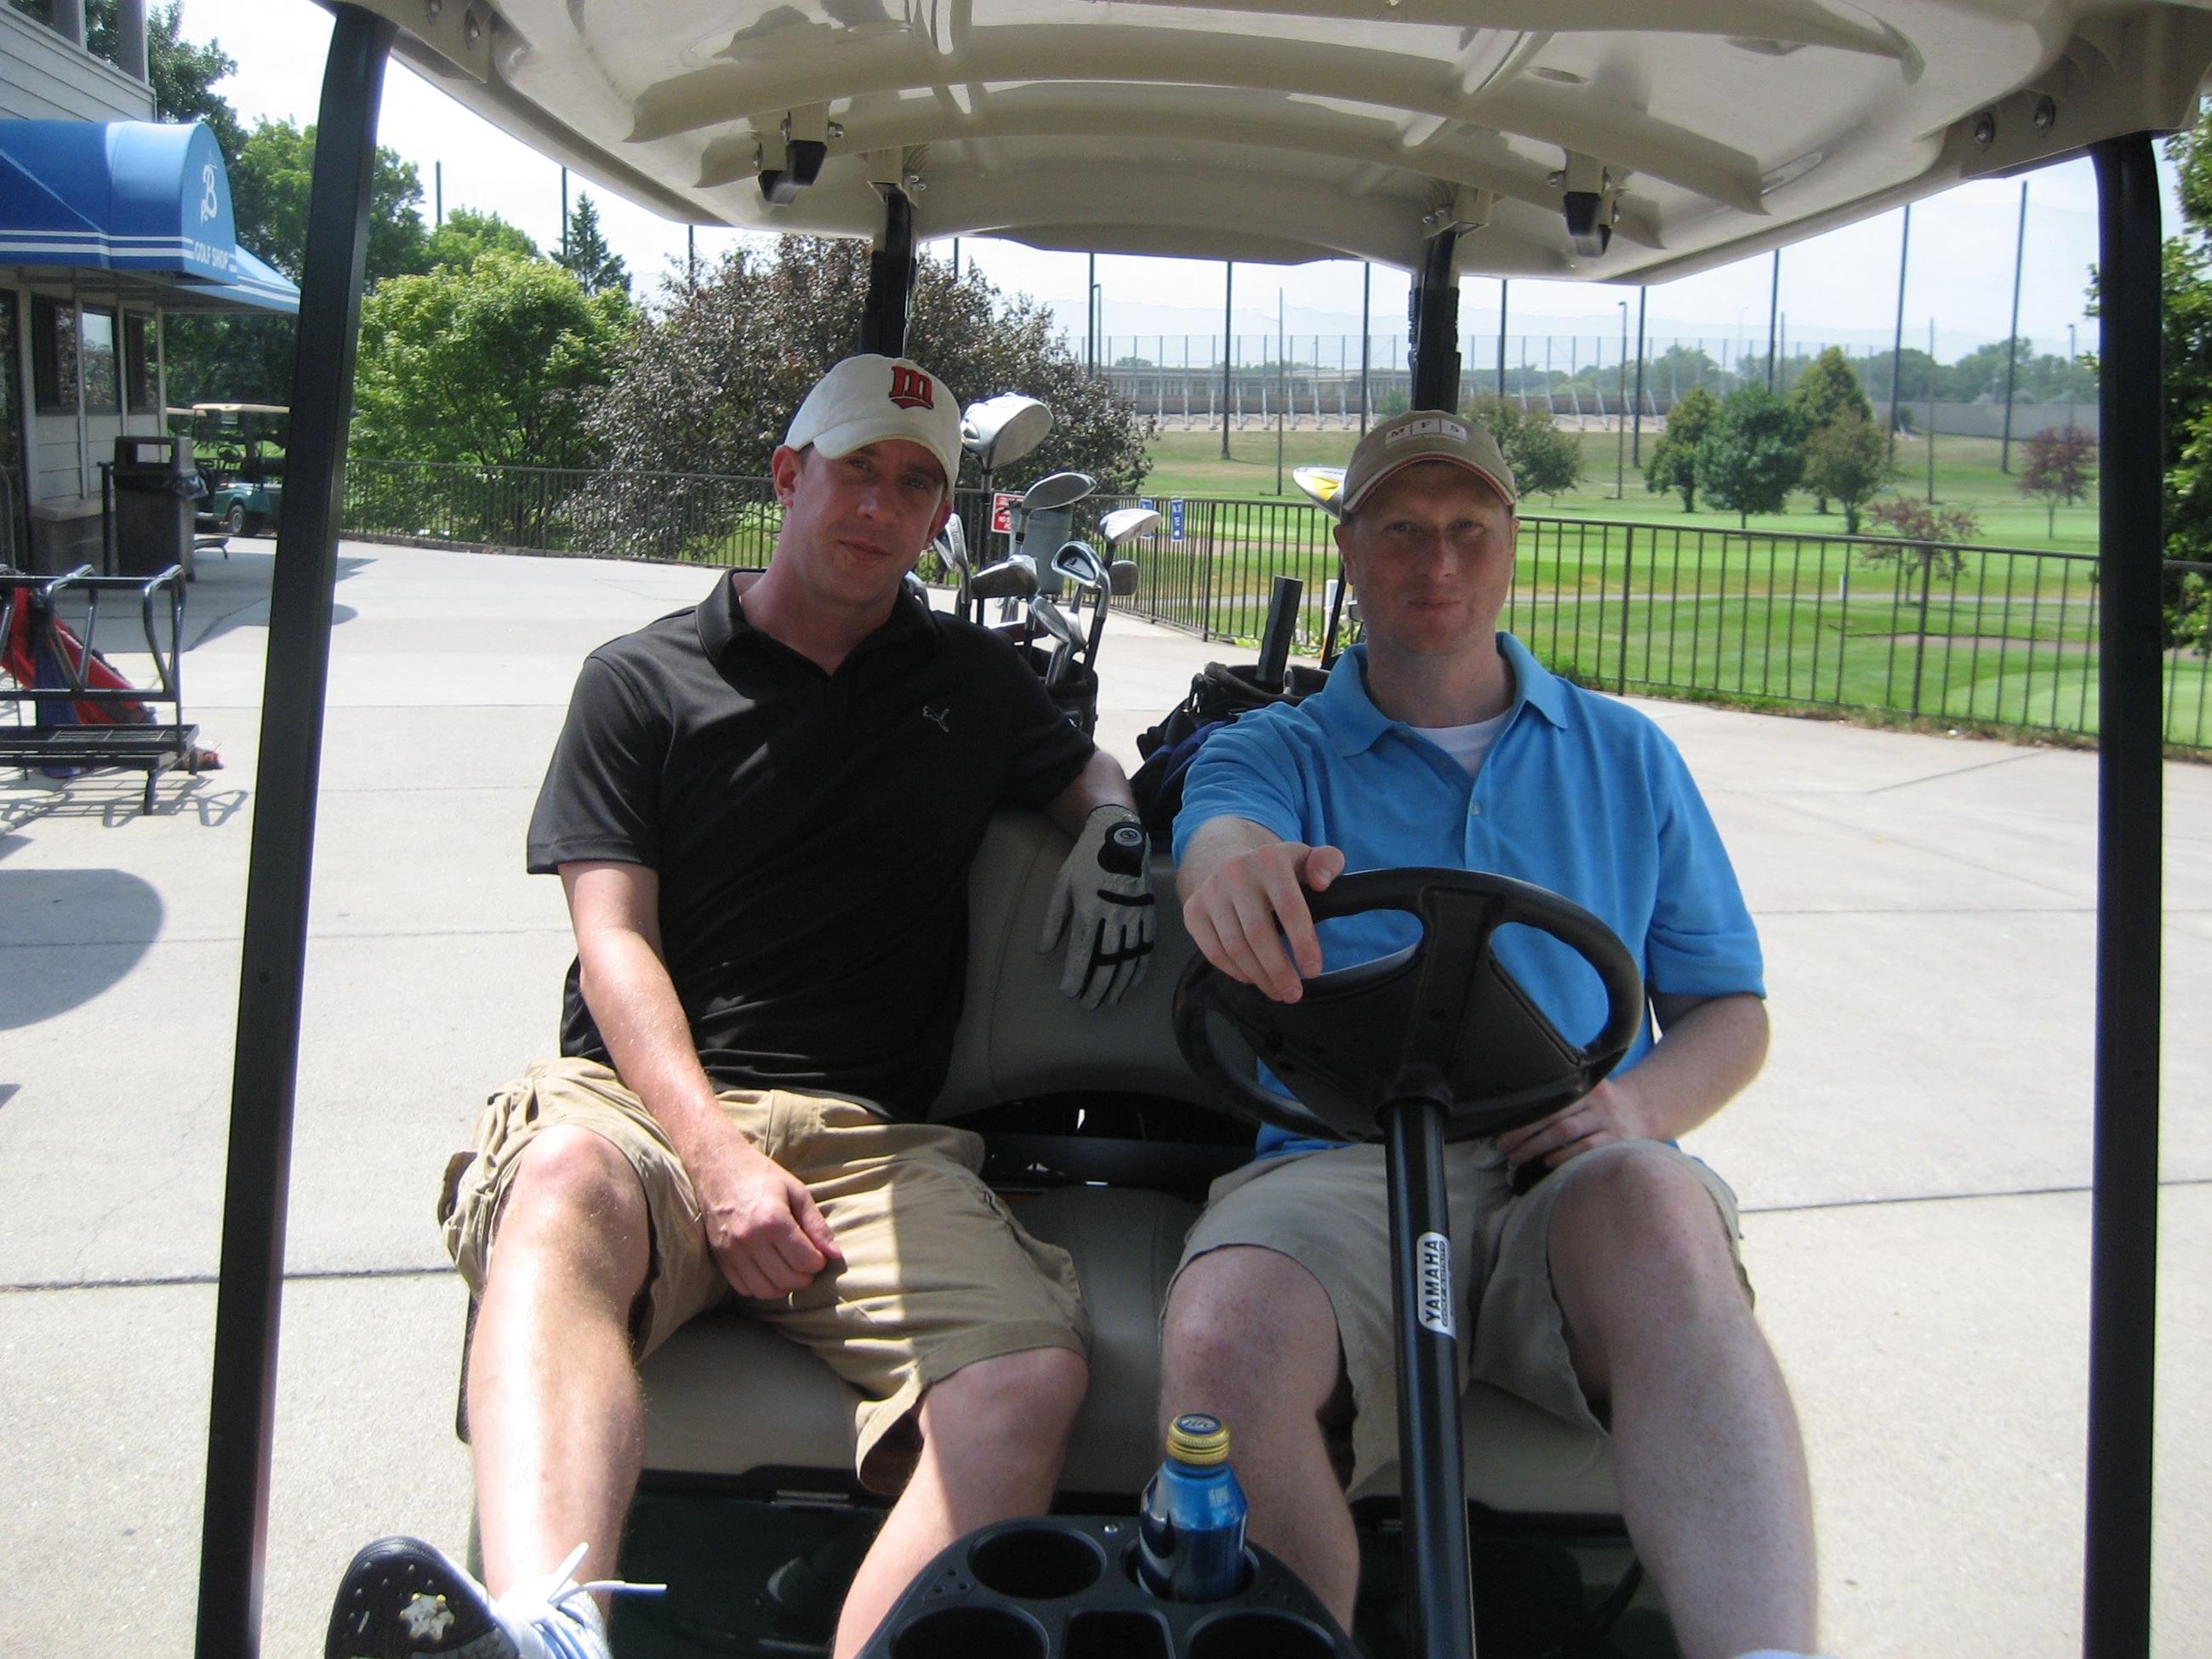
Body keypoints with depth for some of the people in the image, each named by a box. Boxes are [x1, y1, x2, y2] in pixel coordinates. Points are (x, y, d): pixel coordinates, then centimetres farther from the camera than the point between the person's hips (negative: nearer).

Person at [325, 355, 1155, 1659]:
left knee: (1034, 1371, -29)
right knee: (570, 1179, -39)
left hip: (873, 1136, 2)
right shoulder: (642, 681, 13)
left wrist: (1120, 833, 12)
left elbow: (1093, 773, 41)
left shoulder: (976, 680, 22)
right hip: (650, 1099, -2)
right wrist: (715, 1154, -15)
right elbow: (615, 944, 3)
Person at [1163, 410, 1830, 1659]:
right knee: (1222, 1342, -34)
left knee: (1656, 1205, -36)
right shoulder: (1274, 751, 15)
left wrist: (1640, 1105, -6)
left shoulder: (1628, 757, 21)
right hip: (1337, 1168, 0)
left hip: (1567, 1177, 1)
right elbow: (1217, 831, -11)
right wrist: (1236, 860, -39)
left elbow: (1731, 1010, 19)